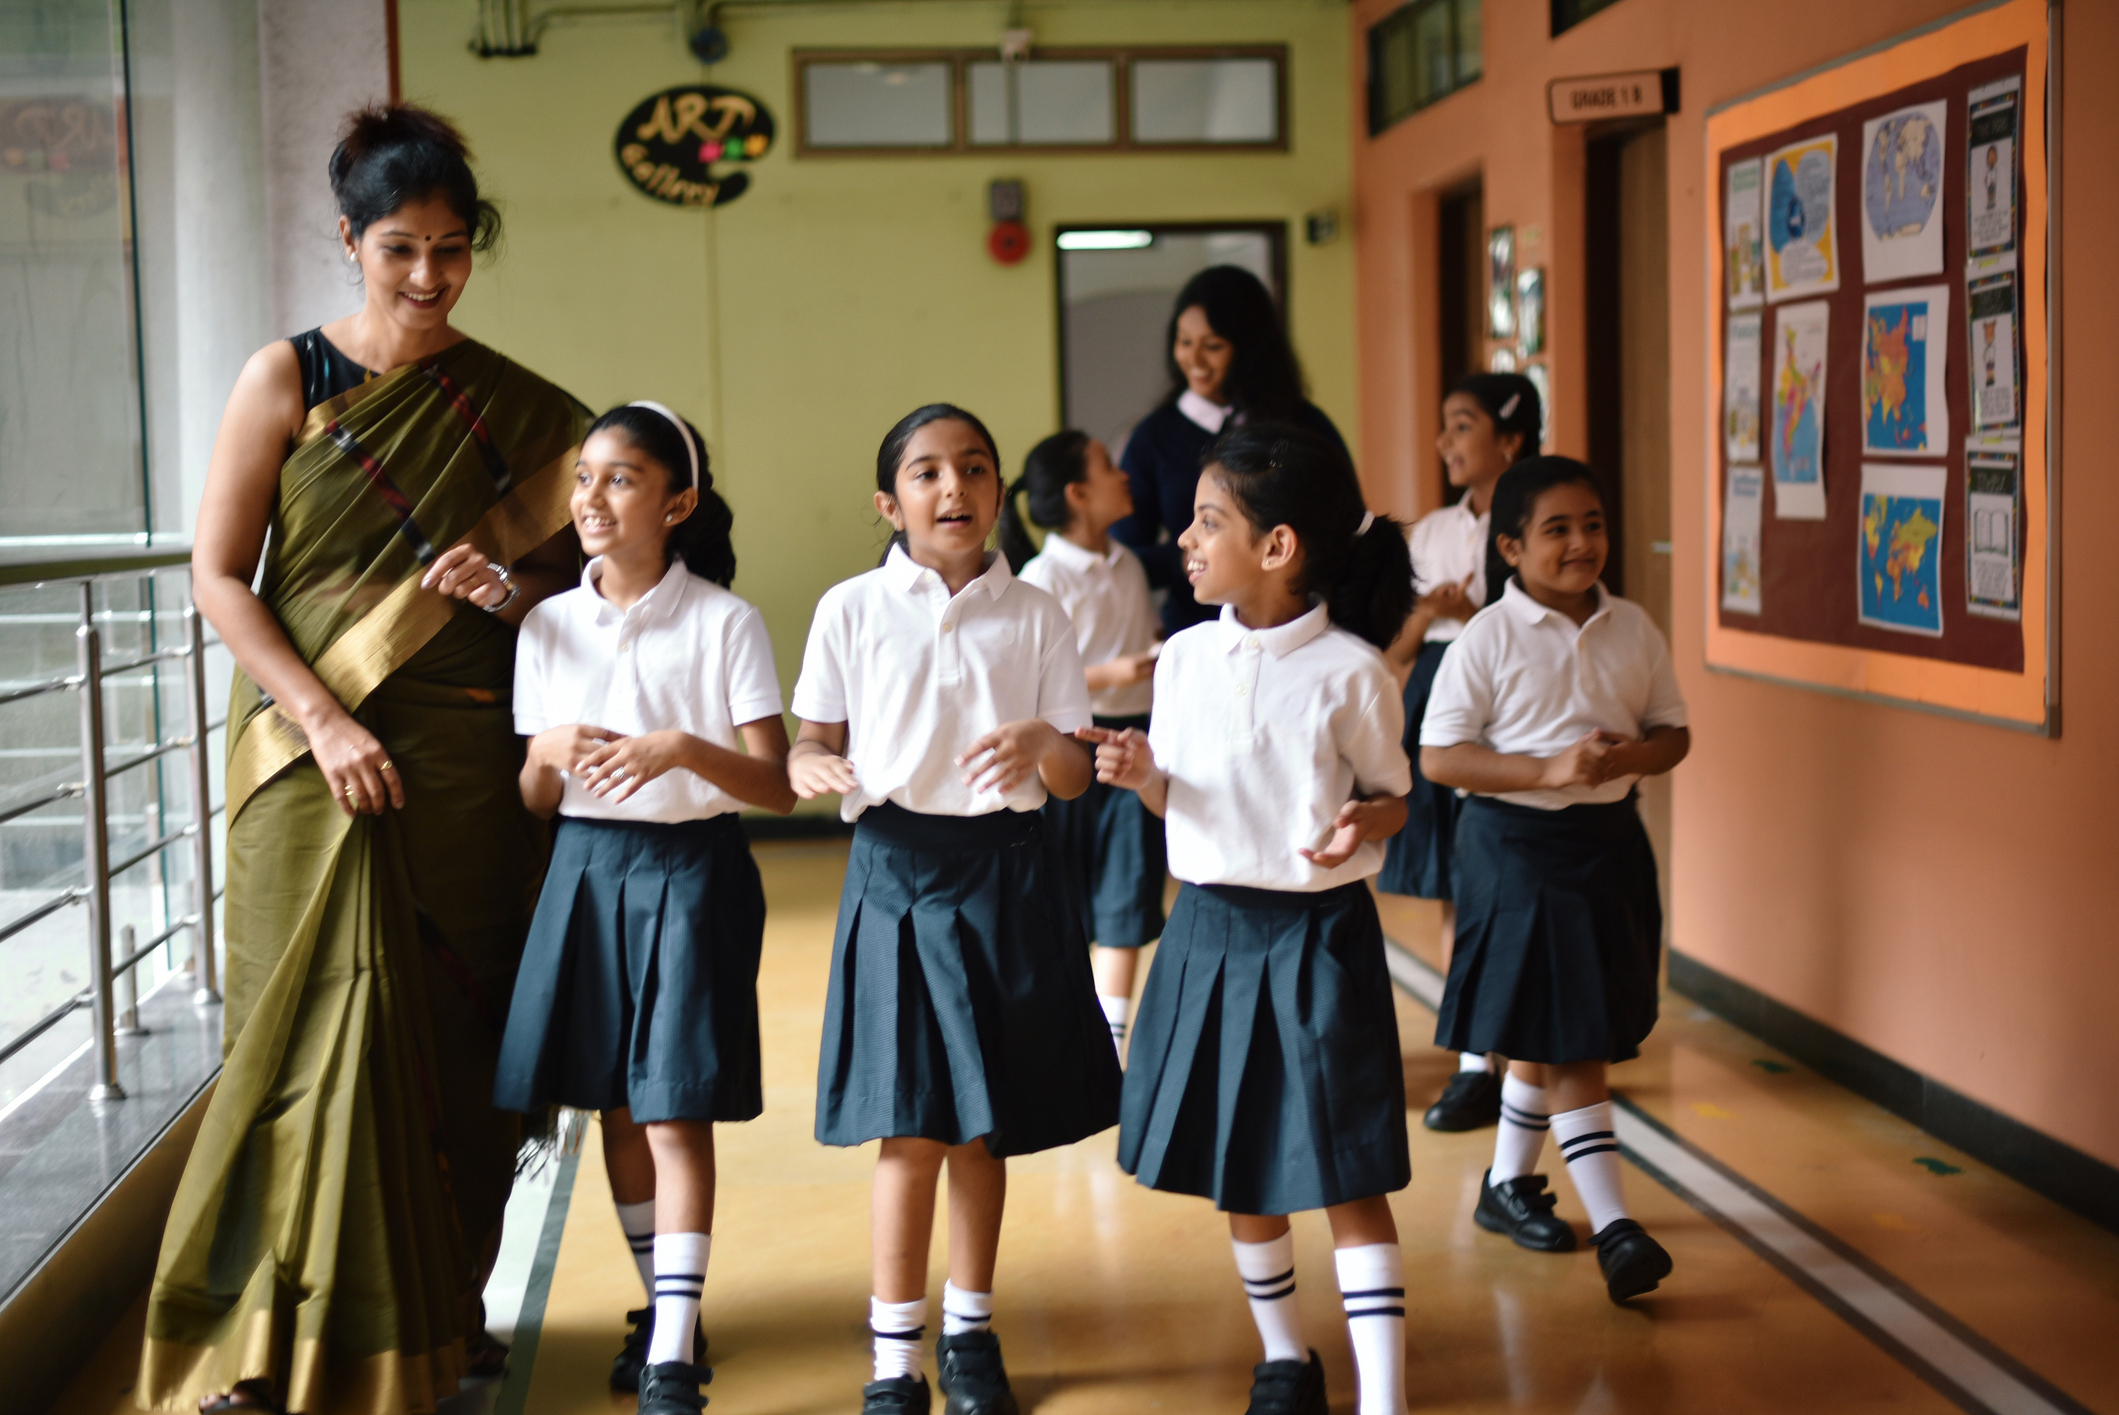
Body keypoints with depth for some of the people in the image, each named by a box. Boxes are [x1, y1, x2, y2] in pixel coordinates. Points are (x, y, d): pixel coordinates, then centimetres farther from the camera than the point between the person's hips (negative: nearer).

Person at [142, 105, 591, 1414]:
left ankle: (440, 1309, 19)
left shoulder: (517, 409, 8)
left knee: (458, 1031, 5)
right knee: (326, 1025, -6)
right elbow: (219, 576, -1)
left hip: (467, 762, 2)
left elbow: (578, 577, 12)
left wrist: (517, 588, -11)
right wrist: (323, 718, -12)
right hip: (314, 754, -2)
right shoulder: (288, 380, 2)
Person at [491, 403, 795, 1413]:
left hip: (691, 873, -5)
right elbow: (534, 800, 9)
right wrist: (547, 756, -13)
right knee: (616, 1104, 11)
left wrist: (682, 747, -25)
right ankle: (662, 1305, 27)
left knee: (676, 1107, -7)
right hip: (586, 867, 5)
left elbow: (779, 788, -10)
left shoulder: (724, 624, -7)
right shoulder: (549, 627, 6)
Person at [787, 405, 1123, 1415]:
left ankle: (969, 1331, 27)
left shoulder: (1035, 617, 4)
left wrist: (1042, 745, -21)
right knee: (912, 1121, -4)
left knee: (985, 1122, 9)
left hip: (1006, 873, 2)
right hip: (899, 868, -2)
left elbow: (1074, 778, 2)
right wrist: (814, 769, -20)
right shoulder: (850, 610, 1)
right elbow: (811, 742, 3)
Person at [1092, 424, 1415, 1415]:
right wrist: (1138, 774, -12)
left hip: (1320, 934, -4)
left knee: (1349, 1172, -2)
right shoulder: (1184, 659, 1)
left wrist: (1361, 826, -22)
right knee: (1237, 1166, 14)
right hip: (1212, 925, 5)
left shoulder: (1351, 673, -11)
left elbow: (1392, 794, 0)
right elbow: (1176, 794, 10)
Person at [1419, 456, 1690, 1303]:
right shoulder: (1488, 640, -11)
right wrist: (1548, 770, -22)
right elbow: (1438, 757, -13)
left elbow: (1674, 733, 9)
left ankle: (1508, 1184, 33)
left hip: (1609, 839, 5)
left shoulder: (1631, 630, 4)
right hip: (1518, 846, -5)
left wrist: (1627, 756, -14)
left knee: (1554, 1035, 15)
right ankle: (1612, 1225, -3)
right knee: (1566, 1040, -4)